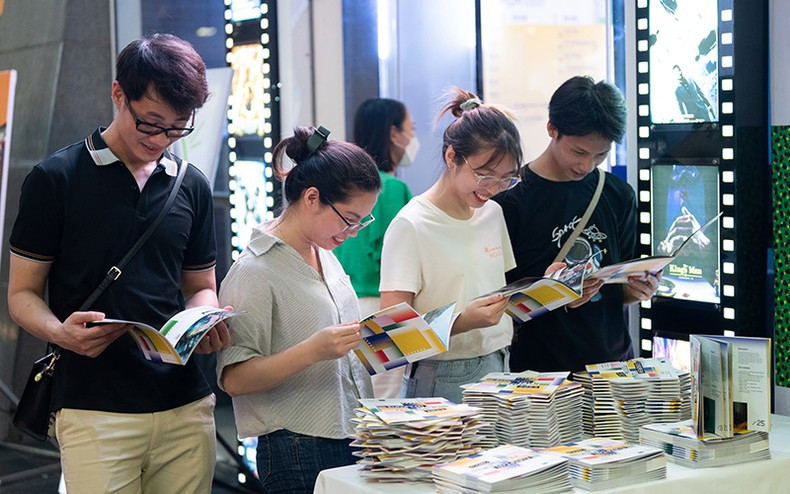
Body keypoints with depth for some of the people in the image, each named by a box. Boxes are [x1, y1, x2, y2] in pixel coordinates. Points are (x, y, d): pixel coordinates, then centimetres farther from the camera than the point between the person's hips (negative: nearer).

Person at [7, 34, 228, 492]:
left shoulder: (193, 187, 10)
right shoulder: (55, 179, -2)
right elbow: (23, 293, 1)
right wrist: (61, 332, -20)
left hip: (187, 407, 4)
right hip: (95, 411, -4)